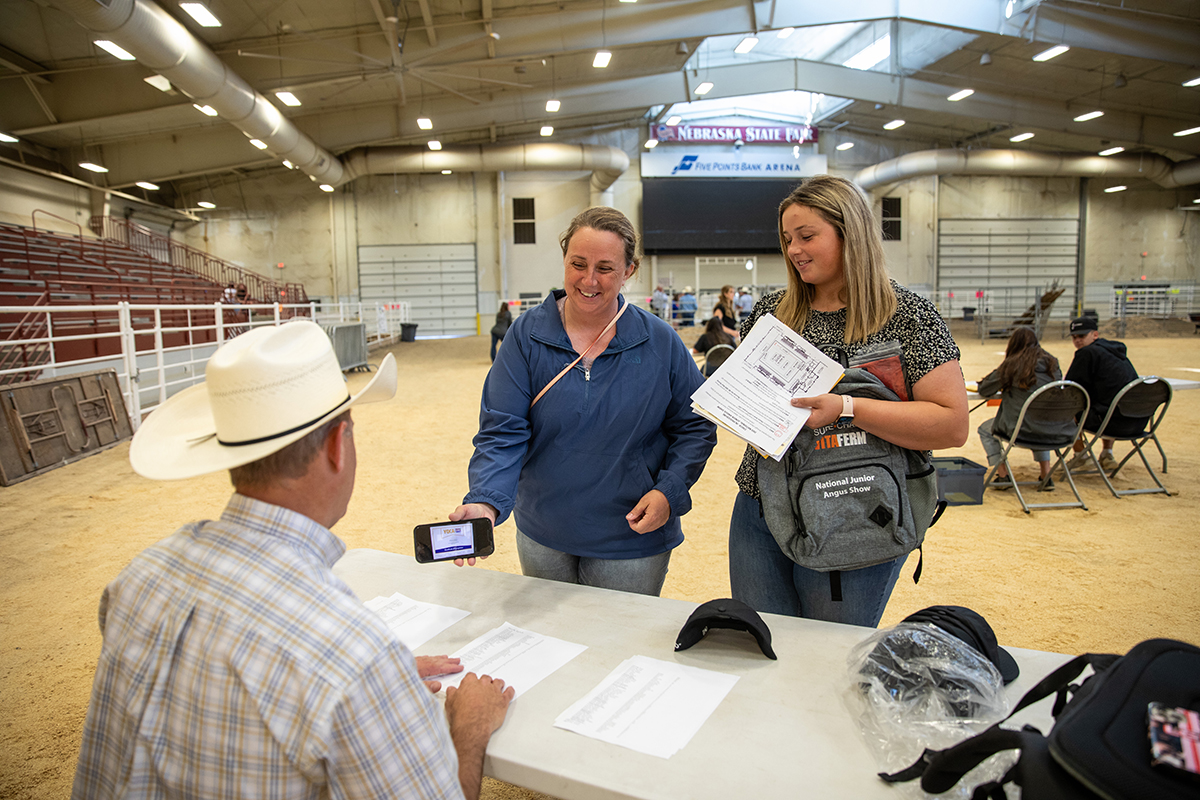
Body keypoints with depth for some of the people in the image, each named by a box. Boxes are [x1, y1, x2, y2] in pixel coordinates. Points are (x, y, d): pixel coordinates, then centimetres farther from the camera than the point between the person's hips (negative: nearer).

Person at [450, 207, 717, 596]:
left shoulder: (661, 343, -8)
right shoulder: (527, 335, -8)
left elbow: (696, 427, 1)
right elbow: (502, 432, -14)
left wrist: (669, 492, -13)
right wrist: (485, 502, -29)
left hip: (632, 539, -1)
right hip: (542, 539, 2)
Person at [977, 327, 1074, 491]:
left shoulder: (1011, 365, -7)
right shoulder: (1051, 362, 6)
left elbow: (983, 390, 2)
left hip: (1024, 430, -5)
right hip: (1057, 432, 5)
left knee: (985, 430, 21)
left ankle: (1003, 475, 15)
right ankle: (1046, 475, 31)